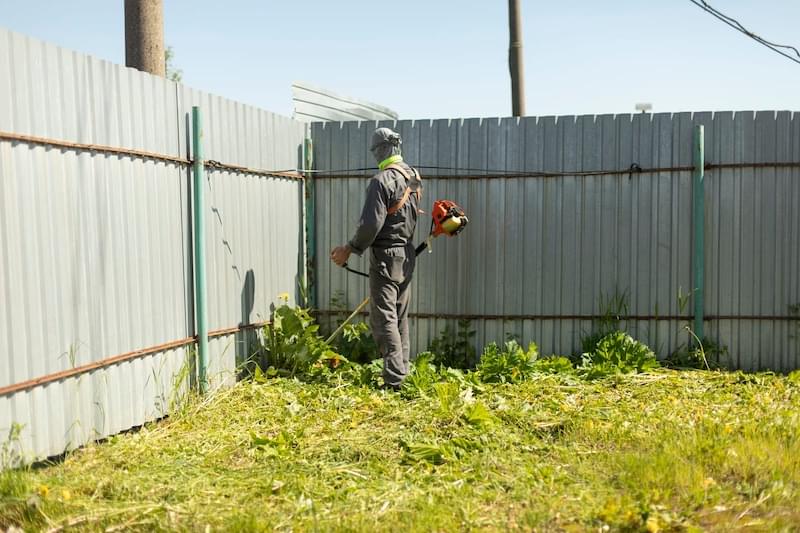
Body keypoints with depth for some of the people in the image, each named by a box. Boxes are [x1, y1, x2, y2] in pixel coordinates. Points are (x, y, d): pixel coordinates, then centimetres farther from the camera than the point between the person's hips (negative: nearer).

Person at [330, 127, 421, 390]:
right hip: (407, 255, 8)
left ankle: (394, 380, -6)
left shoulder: (381, 180, -17)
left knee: (384, 319, -5)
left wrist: (350, 249, -9)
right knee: (400, 317, 15)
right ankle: (403, 372, 22)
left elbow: (371, 224, -21)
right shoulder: (414, 176, 8)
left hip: (386, 256, -8)